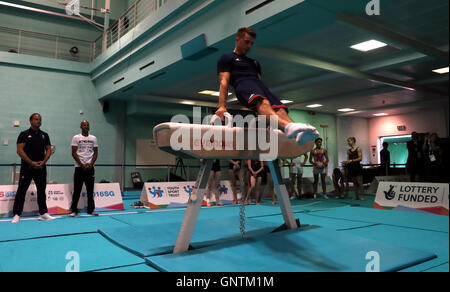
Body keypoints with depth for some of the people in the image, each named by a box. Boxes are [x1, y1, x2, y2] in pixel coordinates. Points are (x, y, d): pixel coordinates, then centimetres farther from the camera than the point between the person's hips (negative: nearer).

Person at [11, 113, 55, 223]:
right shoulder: (24, 134, -1)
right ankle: (16, 215, 3)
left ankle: (43, 213, 14)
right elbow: (20, 150, -8)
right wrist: (32, 162, -14)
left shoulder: (44, 135, 11)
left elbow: (48, 149, 10)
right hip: (27, 167, -4)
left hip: (41, 167, 4)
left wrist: (43, 162, -6)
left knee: (42, 190, 7)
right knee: (21, 190, -3)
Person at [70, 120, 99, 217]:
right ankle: (74, 210, 8)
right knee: (77, 190, 0)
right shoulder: (76, 138, 1)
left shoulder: (93, 138, 10)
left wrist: (91, 163, -6)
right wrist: (82, 164, -11)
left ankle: (91, 210, 14)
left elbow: (95, 152, 9)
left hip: (90, 167, 3)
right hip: (79, 167, -3)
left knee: (90, 190, 7)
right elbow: (74, 153, -4)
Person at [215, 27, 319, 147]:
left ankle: (299, 135, -53)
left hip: (259, 87, 6)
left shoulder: (254, 63, 37)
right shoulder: (226, 58, 20)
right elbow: (224, 82, 5)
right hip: (242, 86, -5)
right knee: (261, 101, -39)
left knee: (279, 108, -27)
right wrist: (222, 106, -10)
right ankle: (287, 126, -66)